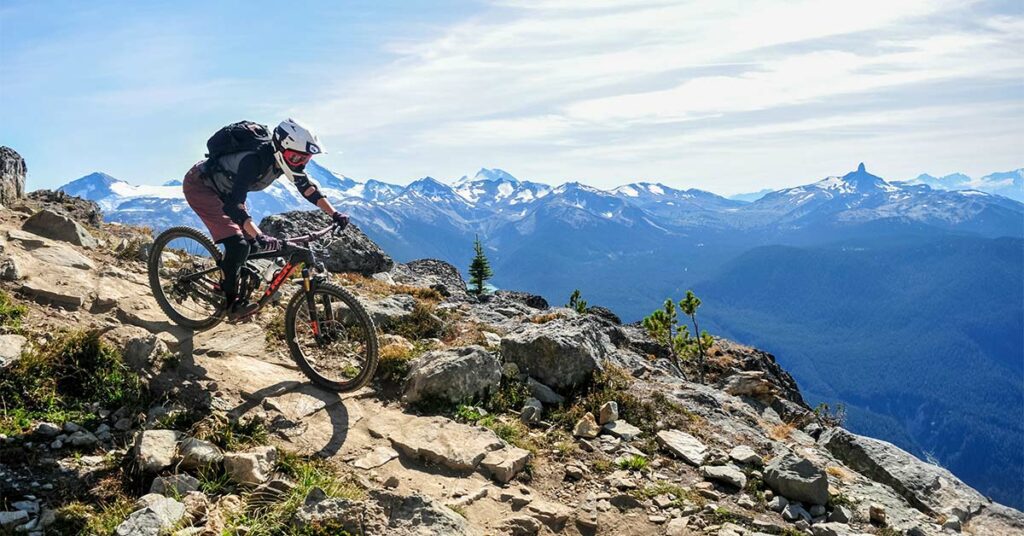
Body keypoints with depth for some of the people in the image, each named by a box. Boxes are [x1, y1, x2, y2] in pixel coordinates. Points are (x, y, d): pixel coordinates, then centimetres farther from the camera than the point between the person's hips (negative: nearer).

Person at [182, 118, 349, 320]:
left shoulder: (282, 159, -14)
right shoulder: (253, 160, -37)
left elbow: (308, 187, -4)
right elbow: (233, 204, -44)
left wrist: (334, 214, -15)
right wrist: (259, 237, -55)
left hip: (224, 189, 8)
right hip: (199, 185, -8)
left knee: (249, 241, 2)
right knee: (237, 243, -21)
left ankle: (226, 287, 18)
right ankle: (231, 302, -9)